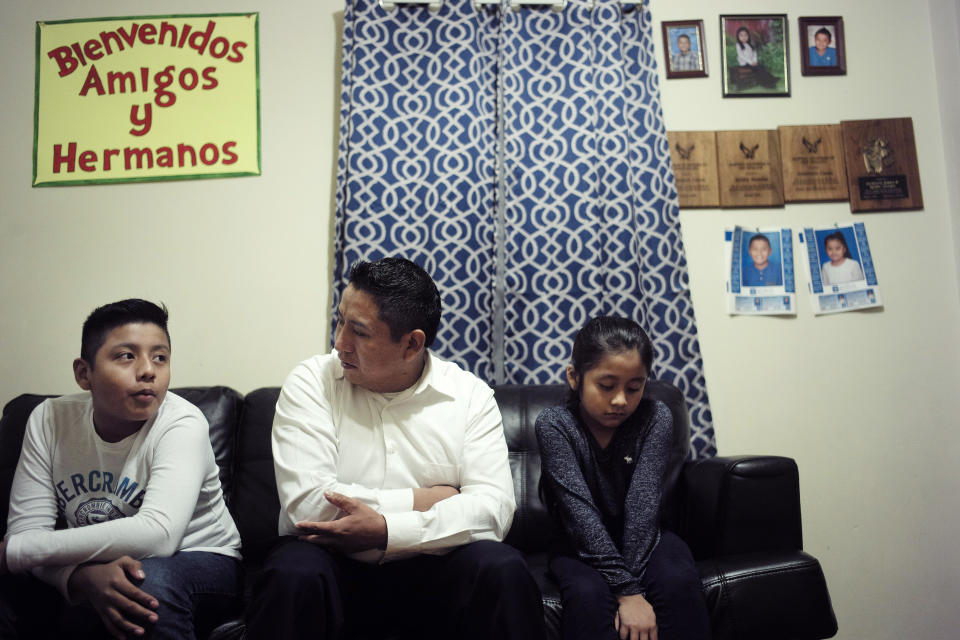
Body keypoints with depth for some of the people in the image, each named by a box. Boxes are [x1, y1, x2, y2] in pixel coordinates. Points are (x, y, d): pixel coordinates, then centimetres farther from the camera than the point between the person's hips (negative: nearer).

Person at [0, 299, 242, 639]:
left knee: (152, 578, -35)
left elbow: (158, 533, -33)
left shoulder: (181, 423, -21)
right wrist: (84, 576, -34)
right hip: (95, 571, 4)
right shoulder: (49, 420, -6)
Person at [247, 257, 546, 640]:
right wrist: (422, 500, -12)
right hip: (335, 562, -1)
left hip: (430, 565, 1)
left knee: (502, 568, -27)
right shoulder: (311, 382, -5)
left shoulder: (470, 395, -2)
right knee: (293, 573, -33)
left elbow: (493, 507, -13)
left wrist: (386, 530, -25)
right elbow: (307, 503, -17)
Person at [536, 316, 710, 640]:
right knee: (588, 594, -33)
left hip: (643, 539, 2)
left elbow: (643, 503, -20)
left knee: (679, 581, -29)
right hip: (582, 545, -1)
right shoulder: (554, 424, -17)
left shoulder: (656, 418, -12)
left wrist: (633, 584, -30)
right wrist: (626, 590, -32)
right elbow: (580, 509, -25)